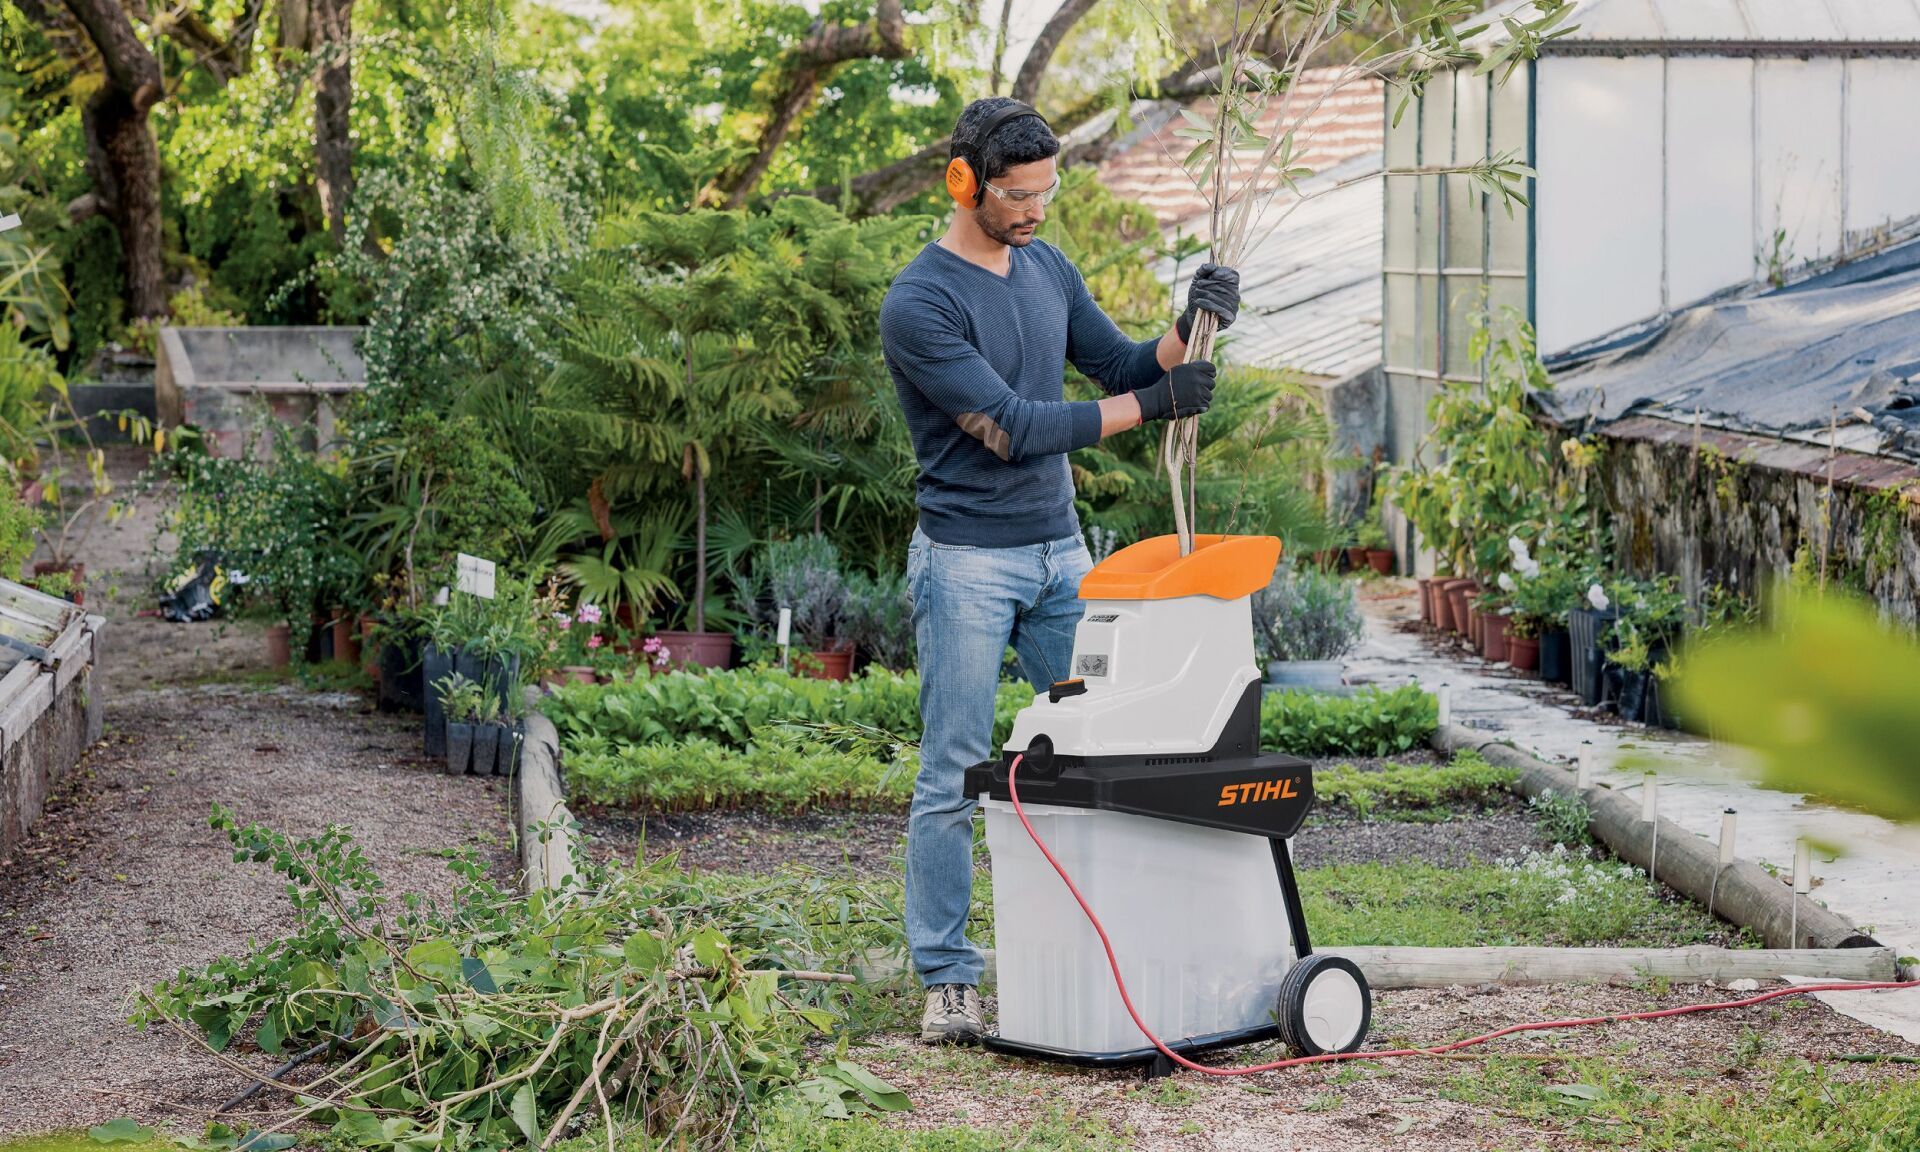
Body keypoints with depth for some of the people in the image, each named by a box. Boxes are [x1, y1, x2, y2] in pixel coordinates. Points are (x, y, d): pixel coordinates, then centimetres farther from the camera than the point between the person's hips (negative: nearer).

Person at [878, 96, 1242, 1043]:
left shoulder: (1049, 271, 9)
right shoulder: (918, 305, -15)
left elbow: (1120, 365, 13)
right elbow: (1011, 425, -19)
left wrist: (1187, 331, -8)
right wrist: (1154, 404, -19)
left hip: (1060, 550, 7)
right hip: (967, 562, -7)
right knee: (953, 778, -3)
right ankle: (947, 980, 3)